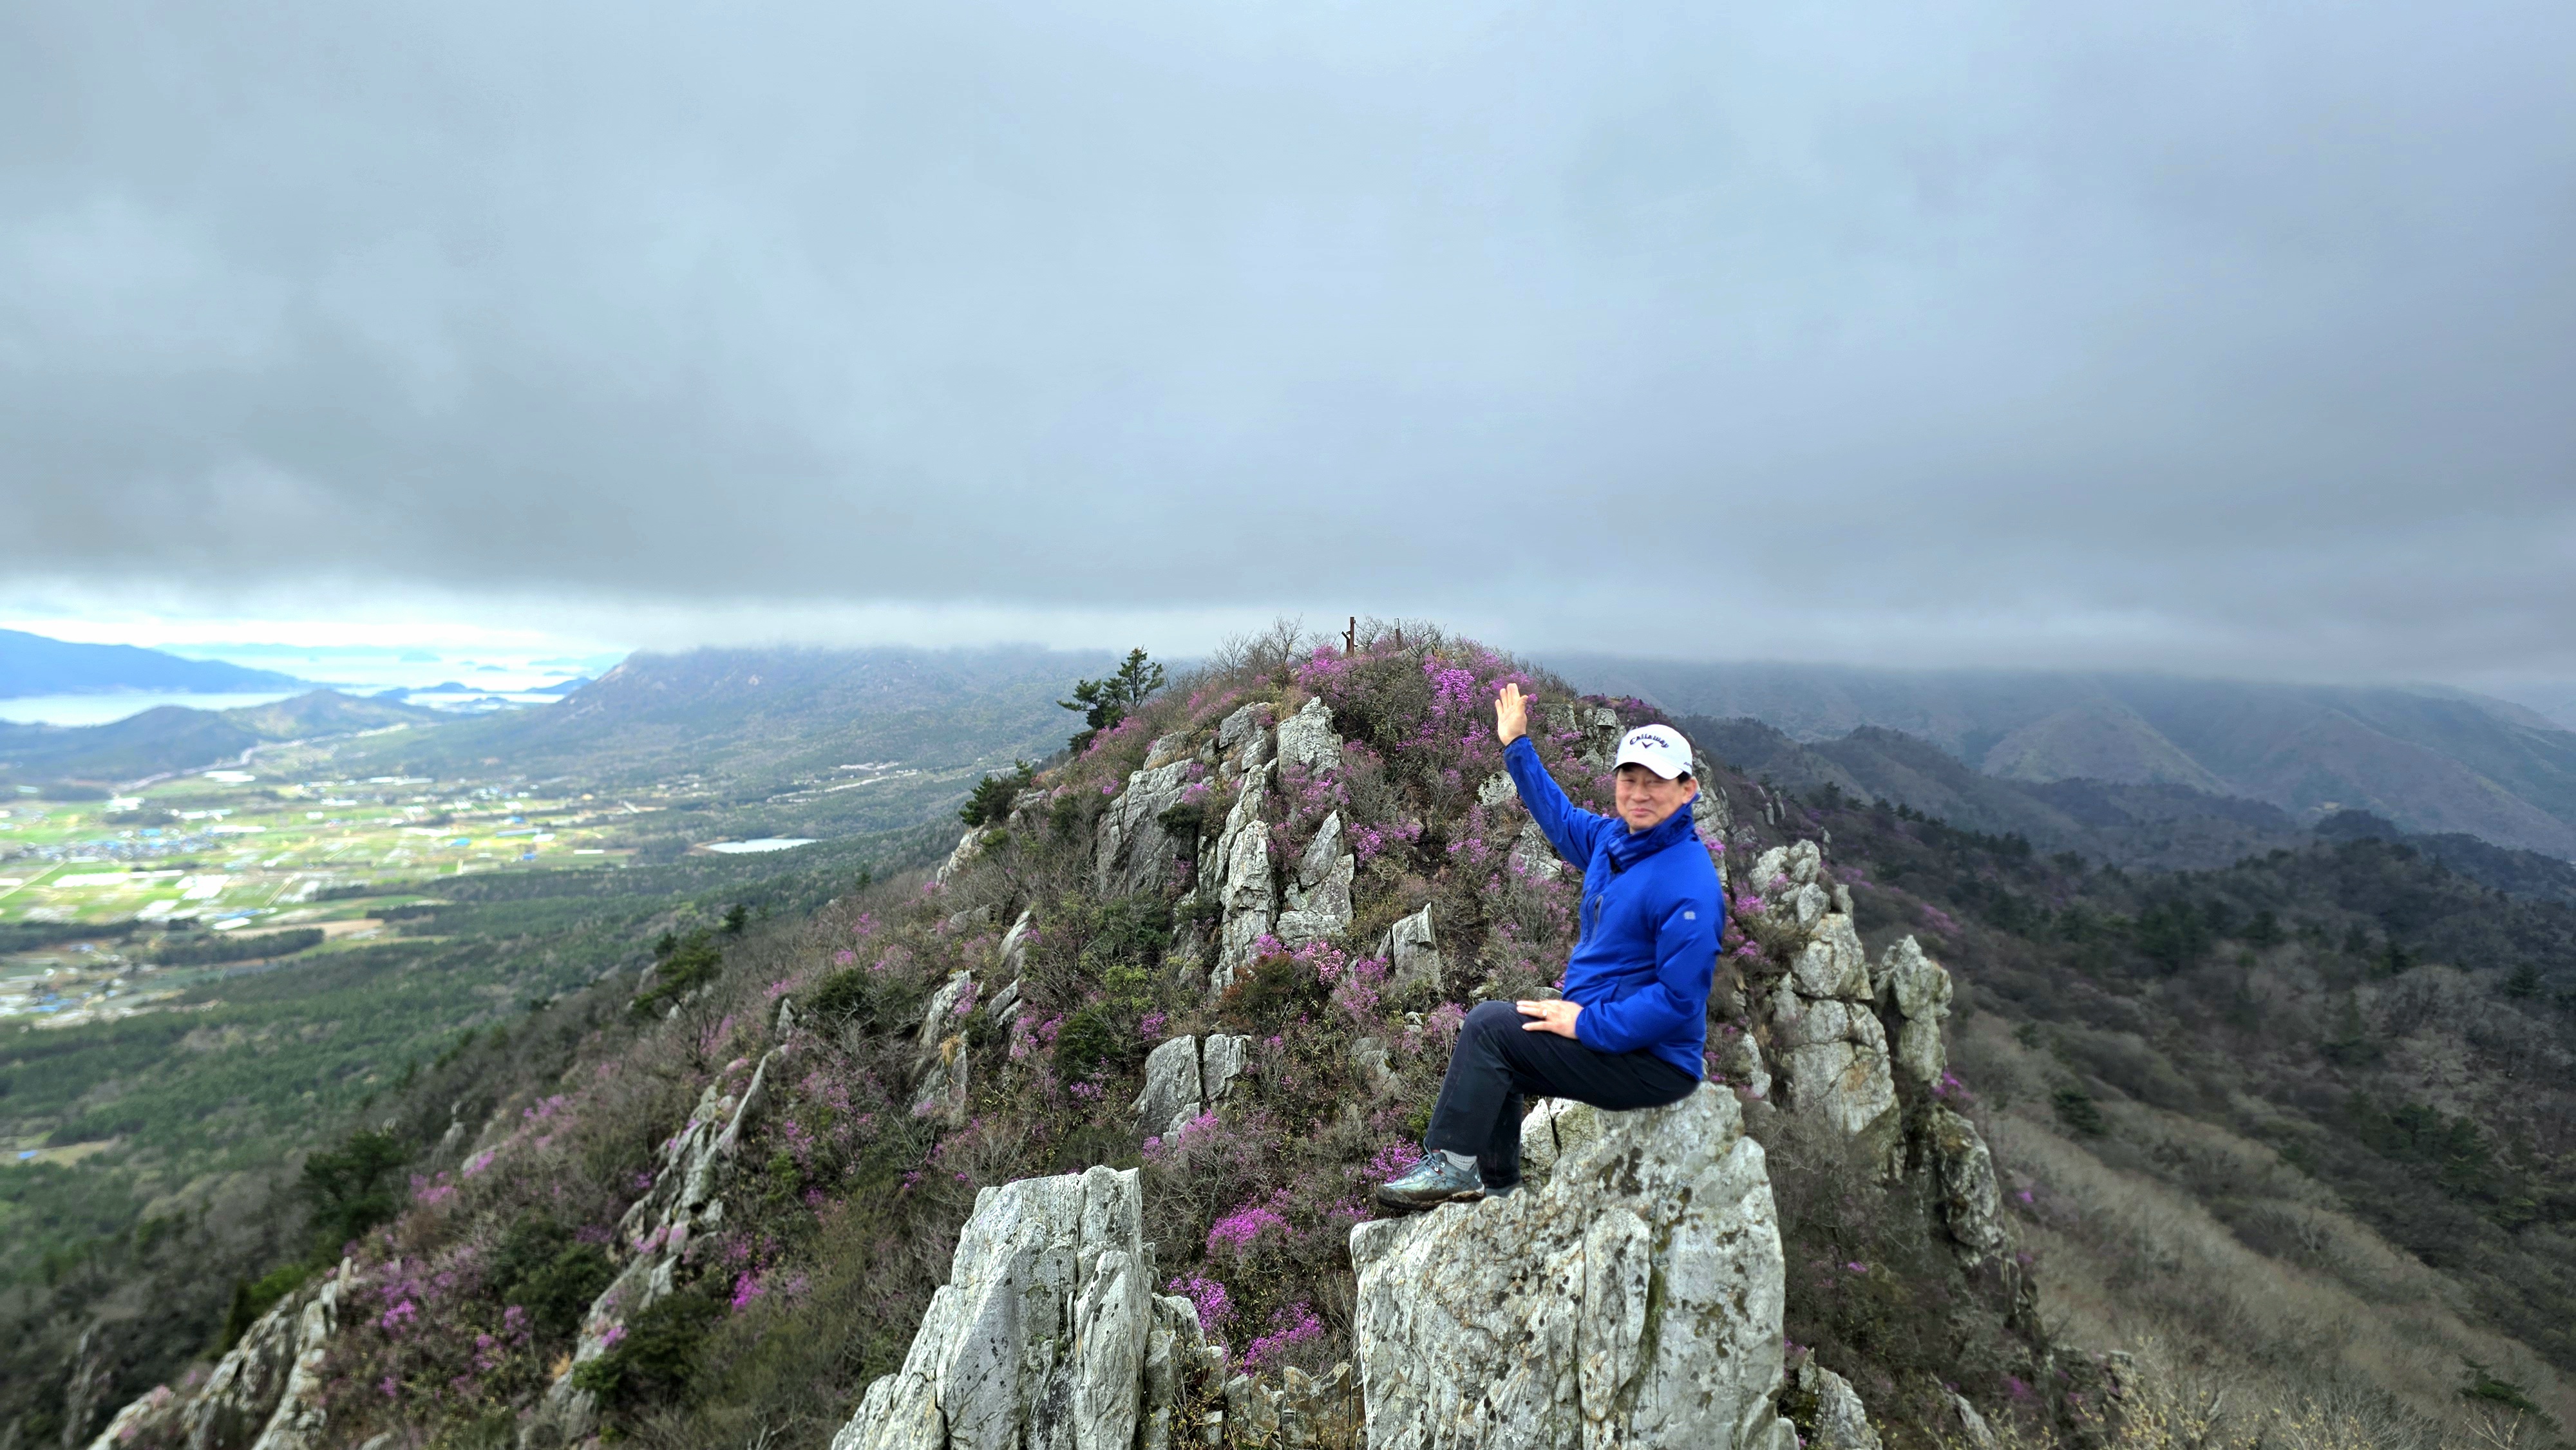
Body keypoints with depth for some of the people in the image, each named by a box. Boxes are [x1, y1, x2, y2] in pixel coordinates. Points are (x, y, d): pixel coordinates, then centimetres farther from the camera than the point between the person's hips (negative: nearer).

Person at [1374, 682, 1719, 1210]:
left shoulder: (1688, 885, -24)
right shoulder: (1614, 838, 2)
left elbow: (1679, 1001, -26)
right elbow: (1560, 817, 23)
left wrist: (1586, 1023, -23)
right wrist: (1517, 745, 25)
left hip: (1653, 1062, -9)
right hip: (1609, 1031, 9)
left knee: (1489, 1025, -14)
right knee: (1493, 1041, 7)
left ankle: (1449, 1165, -3)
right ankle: (1495, 1185, 18)